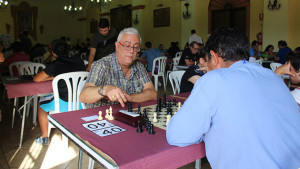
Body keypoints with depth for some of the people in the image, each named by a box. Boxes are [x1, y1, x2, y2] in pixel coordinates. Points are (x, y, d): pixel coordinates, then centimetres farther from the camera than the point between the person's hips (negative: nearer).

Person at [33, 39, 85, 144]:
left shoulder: (54, 65, -7)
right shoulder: (79, 61, 5)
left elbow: (36, 79, 4)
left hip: (65, 104, -4)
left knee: (41, 104, 25)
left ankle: (44, 137, 30)